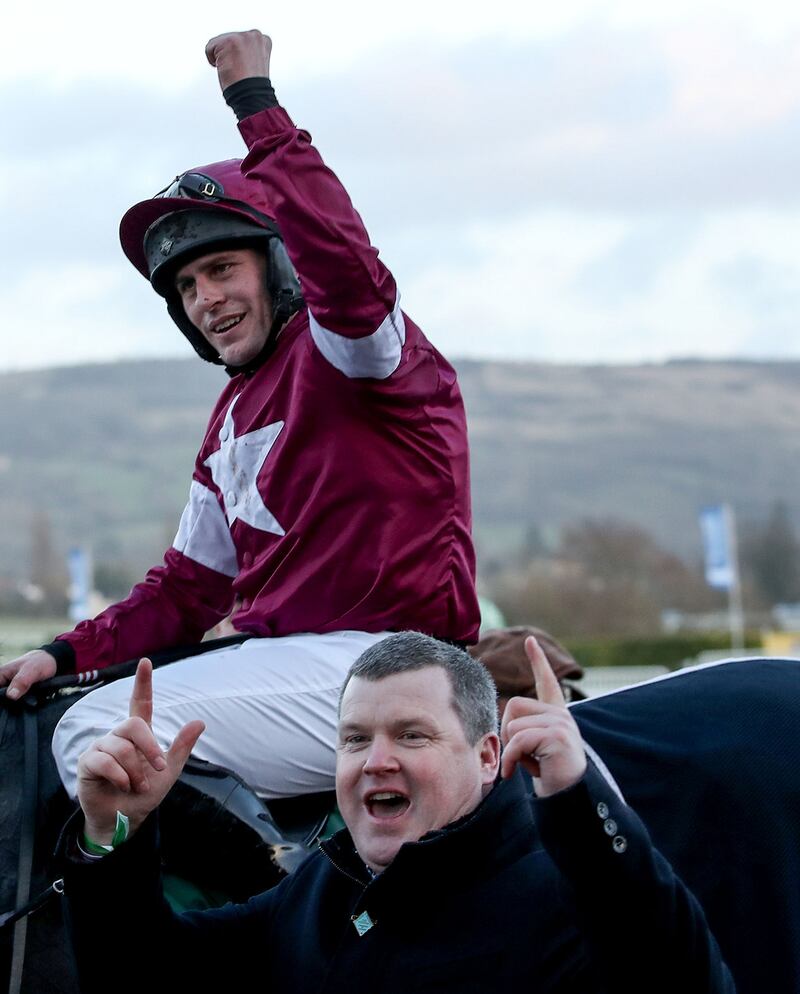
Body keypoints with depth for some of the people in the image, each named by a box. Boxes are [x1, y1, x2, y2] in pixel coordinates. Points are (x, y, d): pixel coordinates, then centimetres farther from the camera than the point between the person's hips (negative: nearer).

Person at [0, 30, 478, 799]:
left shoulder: (341, 351, -5)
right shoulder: (235, 416, 23)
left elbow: (346, 269, -31)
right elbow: (189, 588, 22)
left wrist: (255, 102, -27)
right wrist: (68, 655, 7)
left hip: (374, 659, -10)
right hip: (279, 655, 10)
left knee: (103, 735, -21)